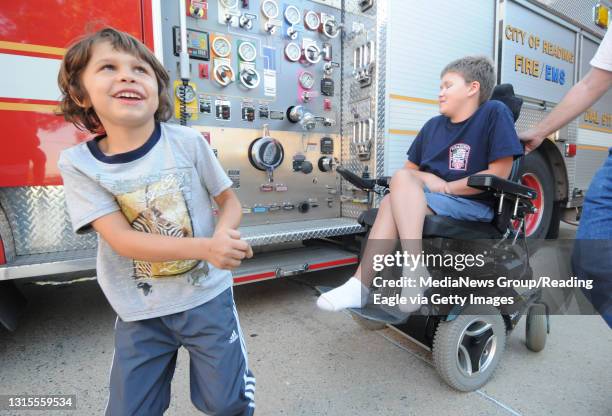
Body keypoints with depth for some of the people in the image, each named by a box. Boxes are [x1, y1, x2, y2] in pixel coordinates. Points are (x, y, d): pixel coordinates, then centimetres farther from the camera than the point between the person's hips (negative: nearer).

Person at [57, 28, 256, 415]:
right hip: (140, 313, 1)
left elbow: (230, 201, -1)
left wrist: (223, 236, -22)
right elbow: (122, 240, -17)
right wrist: (205, 247, -29)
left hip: (207, 296, 0)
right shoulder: (78, 163, -9)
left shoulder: (187, 141, -11)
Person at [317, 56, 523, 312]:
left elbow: (499, 174, -12)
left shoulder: (494, 113, -4)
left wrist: (445, 187, -10)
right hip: (426, 199, 6)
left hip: (473, 206, -5)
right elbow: (410, 168, 16)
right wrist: (424, 180, -6)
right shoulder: (433, 126, 12)